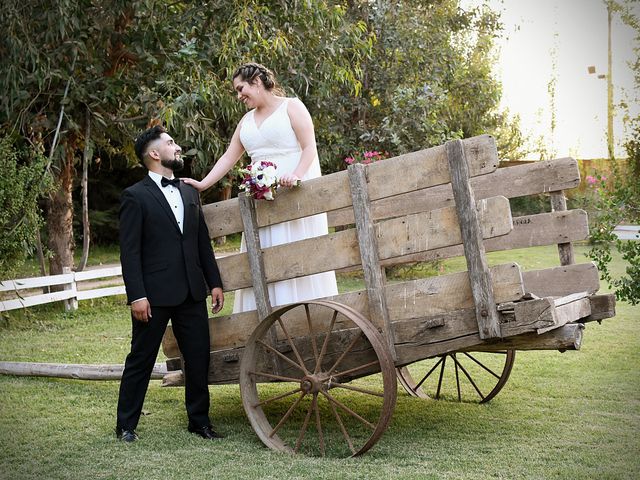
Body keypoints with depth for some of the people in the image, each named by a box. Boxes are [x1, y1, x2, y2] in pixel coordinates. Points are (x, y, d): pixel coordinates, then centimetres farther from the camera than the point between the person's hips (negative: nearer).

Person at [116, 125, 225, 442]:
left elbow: (203, 242, 16)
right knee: (141, 360, 5)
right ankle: (126, 425, 17)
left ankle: (199, 420, 22)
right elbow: (130, 251, -10)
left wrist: (214, 282, 11)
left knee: (199, 358, 8)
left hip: (192, 293, 6)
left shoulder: (190, 193, 14)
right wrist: (136, 295, -16)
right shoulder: (136, 197, -5)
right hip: (154, 295, -5)